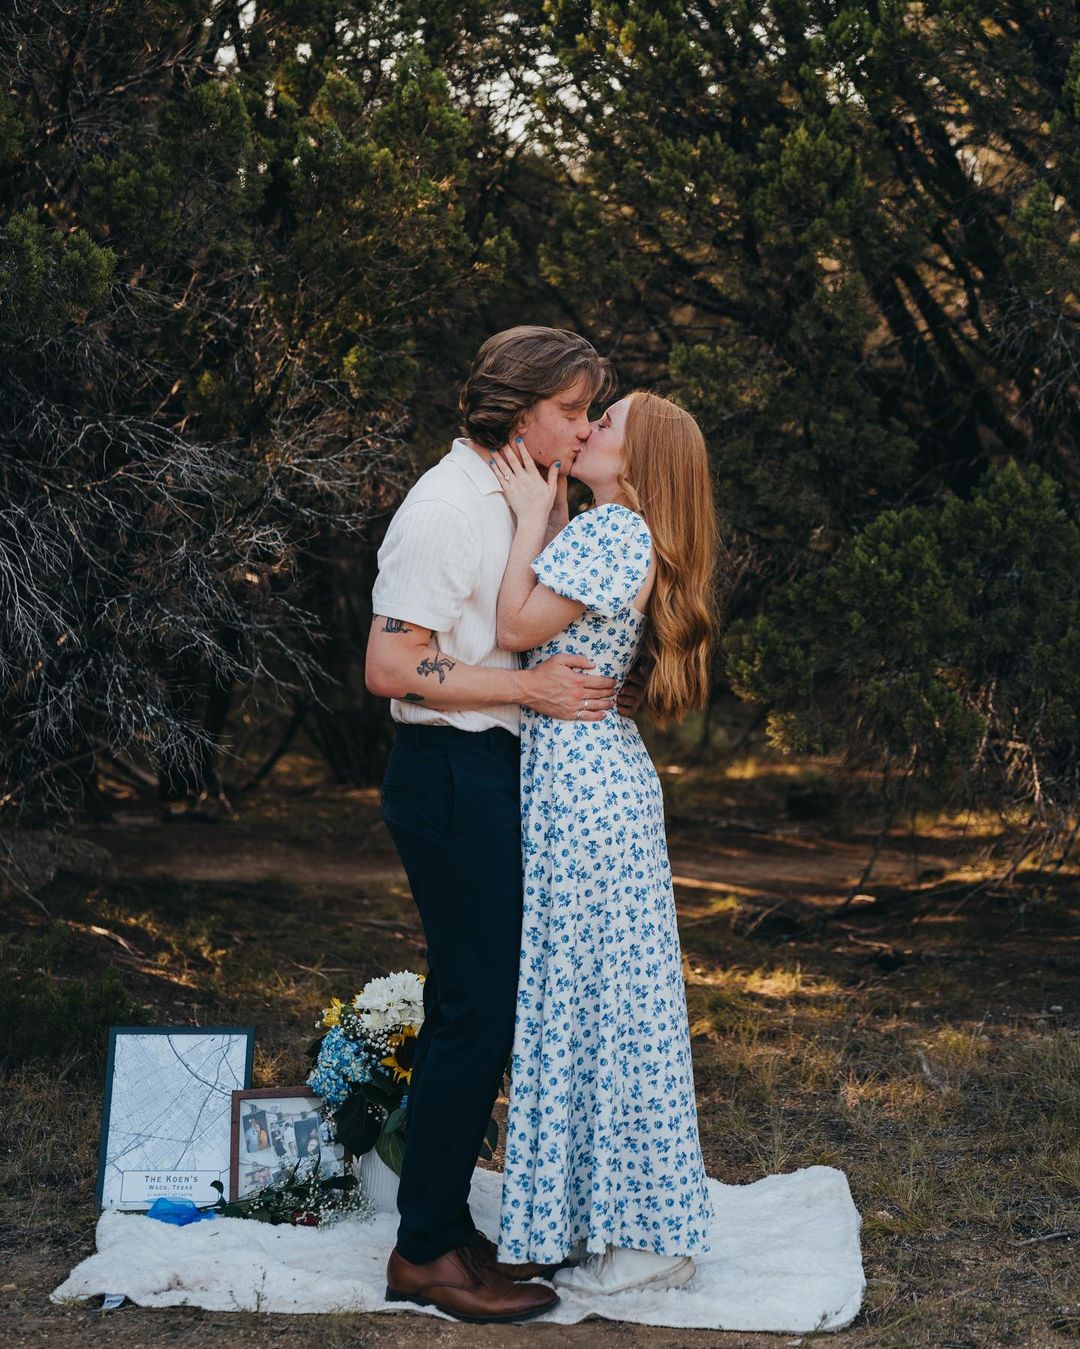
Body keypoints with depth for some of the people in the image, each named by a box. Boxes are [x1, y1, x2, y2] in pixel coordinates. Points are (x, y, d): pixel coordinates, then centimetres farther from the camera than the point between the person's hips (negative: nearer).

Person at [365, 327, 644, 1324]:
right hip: (452, 774, -10)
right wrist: (529, 688, -18)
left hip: (495, 771, 10)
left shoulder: (514, 497, 14)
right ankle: (426, 1251, 1)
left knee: (476, 1004, 12)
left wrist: (555, 502, 11)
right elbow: (390, 667, -20)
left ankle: (444, 1227, 21)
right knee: (477, 1006, -7)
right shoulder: (446, 506, -16)